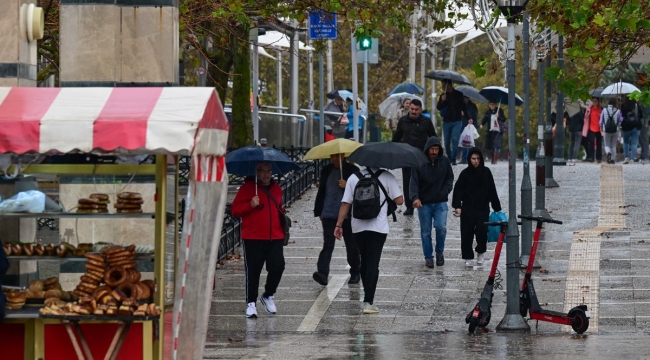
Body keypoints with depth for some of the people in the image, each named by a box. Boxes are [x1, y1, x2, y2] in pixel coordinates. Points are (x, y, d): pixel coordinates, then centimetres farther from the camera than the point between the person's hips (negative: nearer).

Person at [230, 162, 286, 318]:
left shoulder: (276, 189, 16)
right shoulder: (247, 188, 0)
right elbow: (235, 210, -4)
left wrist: (282, 214, 15)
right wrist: (250, 205, -18)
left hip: (275, 238, 4)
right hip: (253, 239, -4)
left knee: (277, 267, -4)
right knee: (253, 271, -2)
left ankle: (268, 296, 20)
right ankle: (251, 303, 5)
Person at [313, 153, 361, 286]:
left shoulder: (352, 170, 0)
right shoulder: (326, 171, 11)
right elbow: (321, 192, 18)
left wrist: (347, 186, -18)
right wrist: (319, 211, 14)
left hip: (348, 215, -2)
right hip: (329, 215, 2)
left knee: (351, 245, 8)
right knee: (327, 245, -9)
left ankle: (355, 274, 22)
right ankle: (322, 274, -19)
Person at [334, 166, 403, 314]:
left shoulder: (354, 177, 4)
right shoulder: (387, 177, -3)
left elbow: (345, 204, 1)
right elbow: (399, 200, -4)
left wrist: (339, 225, 7)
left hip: (358, 227, 3)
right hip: (379, 227, -3)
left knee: (364, 262, 17)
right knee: (373, 264, -4)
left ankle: (368, 298, 24)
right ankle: (368, 302, -12)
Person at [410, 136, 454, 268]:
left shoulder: (445, 161, 0)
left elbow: (450, 178, 14)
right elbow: (414, 182, -14)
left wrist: (446, 190, -4)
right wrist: (415, 197, -30)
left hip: (440, 203, 1)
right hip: (424, 203, -1)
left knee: (441, 227, -13)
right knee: (426, 231, 6)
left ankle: (439, 251, 11)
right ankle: (428, 257, 20)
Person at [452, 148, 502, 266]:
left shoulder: (486, 172, 6)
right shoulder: (465, 173, -2)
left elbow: (492, 191, 11)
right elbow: (458, 190, -6)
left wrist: (497, 207, 12)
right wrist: (457, 206, -18)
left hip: (483, 208, 1)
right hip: (468, 209, -1)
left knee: (482, 230, -13)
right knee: (467, 234, 2)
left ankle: (480, 253, 10)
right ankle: (468, 257, 15)